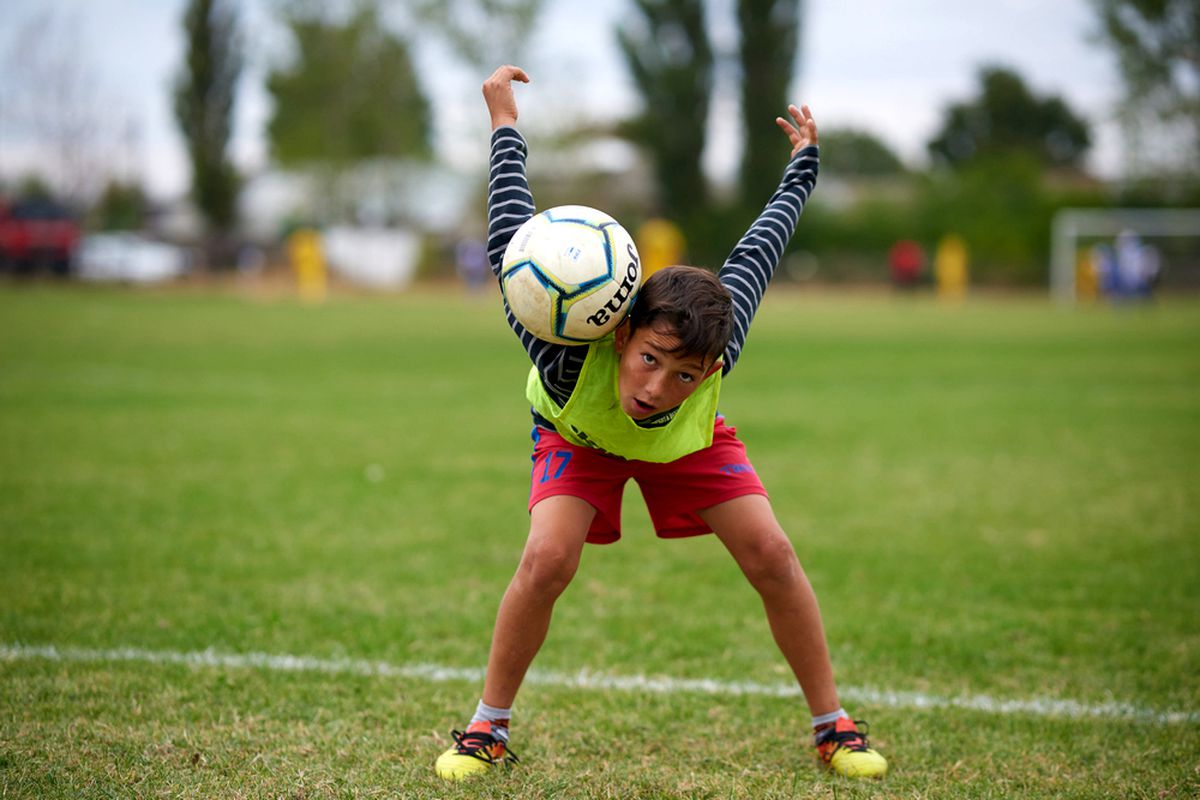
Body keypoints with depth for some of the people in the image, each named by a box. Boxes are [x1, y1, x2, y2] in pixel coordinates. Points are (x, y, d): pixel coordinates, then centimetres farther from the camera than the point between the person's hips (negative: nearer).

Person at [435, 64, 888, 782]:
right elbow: (512, 239, -33)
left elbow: (759, 248, -23)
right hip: (577, 433, -1)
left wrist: (803, 163, -7)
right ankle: (490, 728, -4)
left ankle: (832, 725, 5)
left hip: (690, 442, 2)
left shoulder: (716, 354, -41)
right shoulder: (573, 353, -46)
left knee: (772, 555, -12)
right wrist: (505, 126, -23)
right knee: (547, 561, -25)